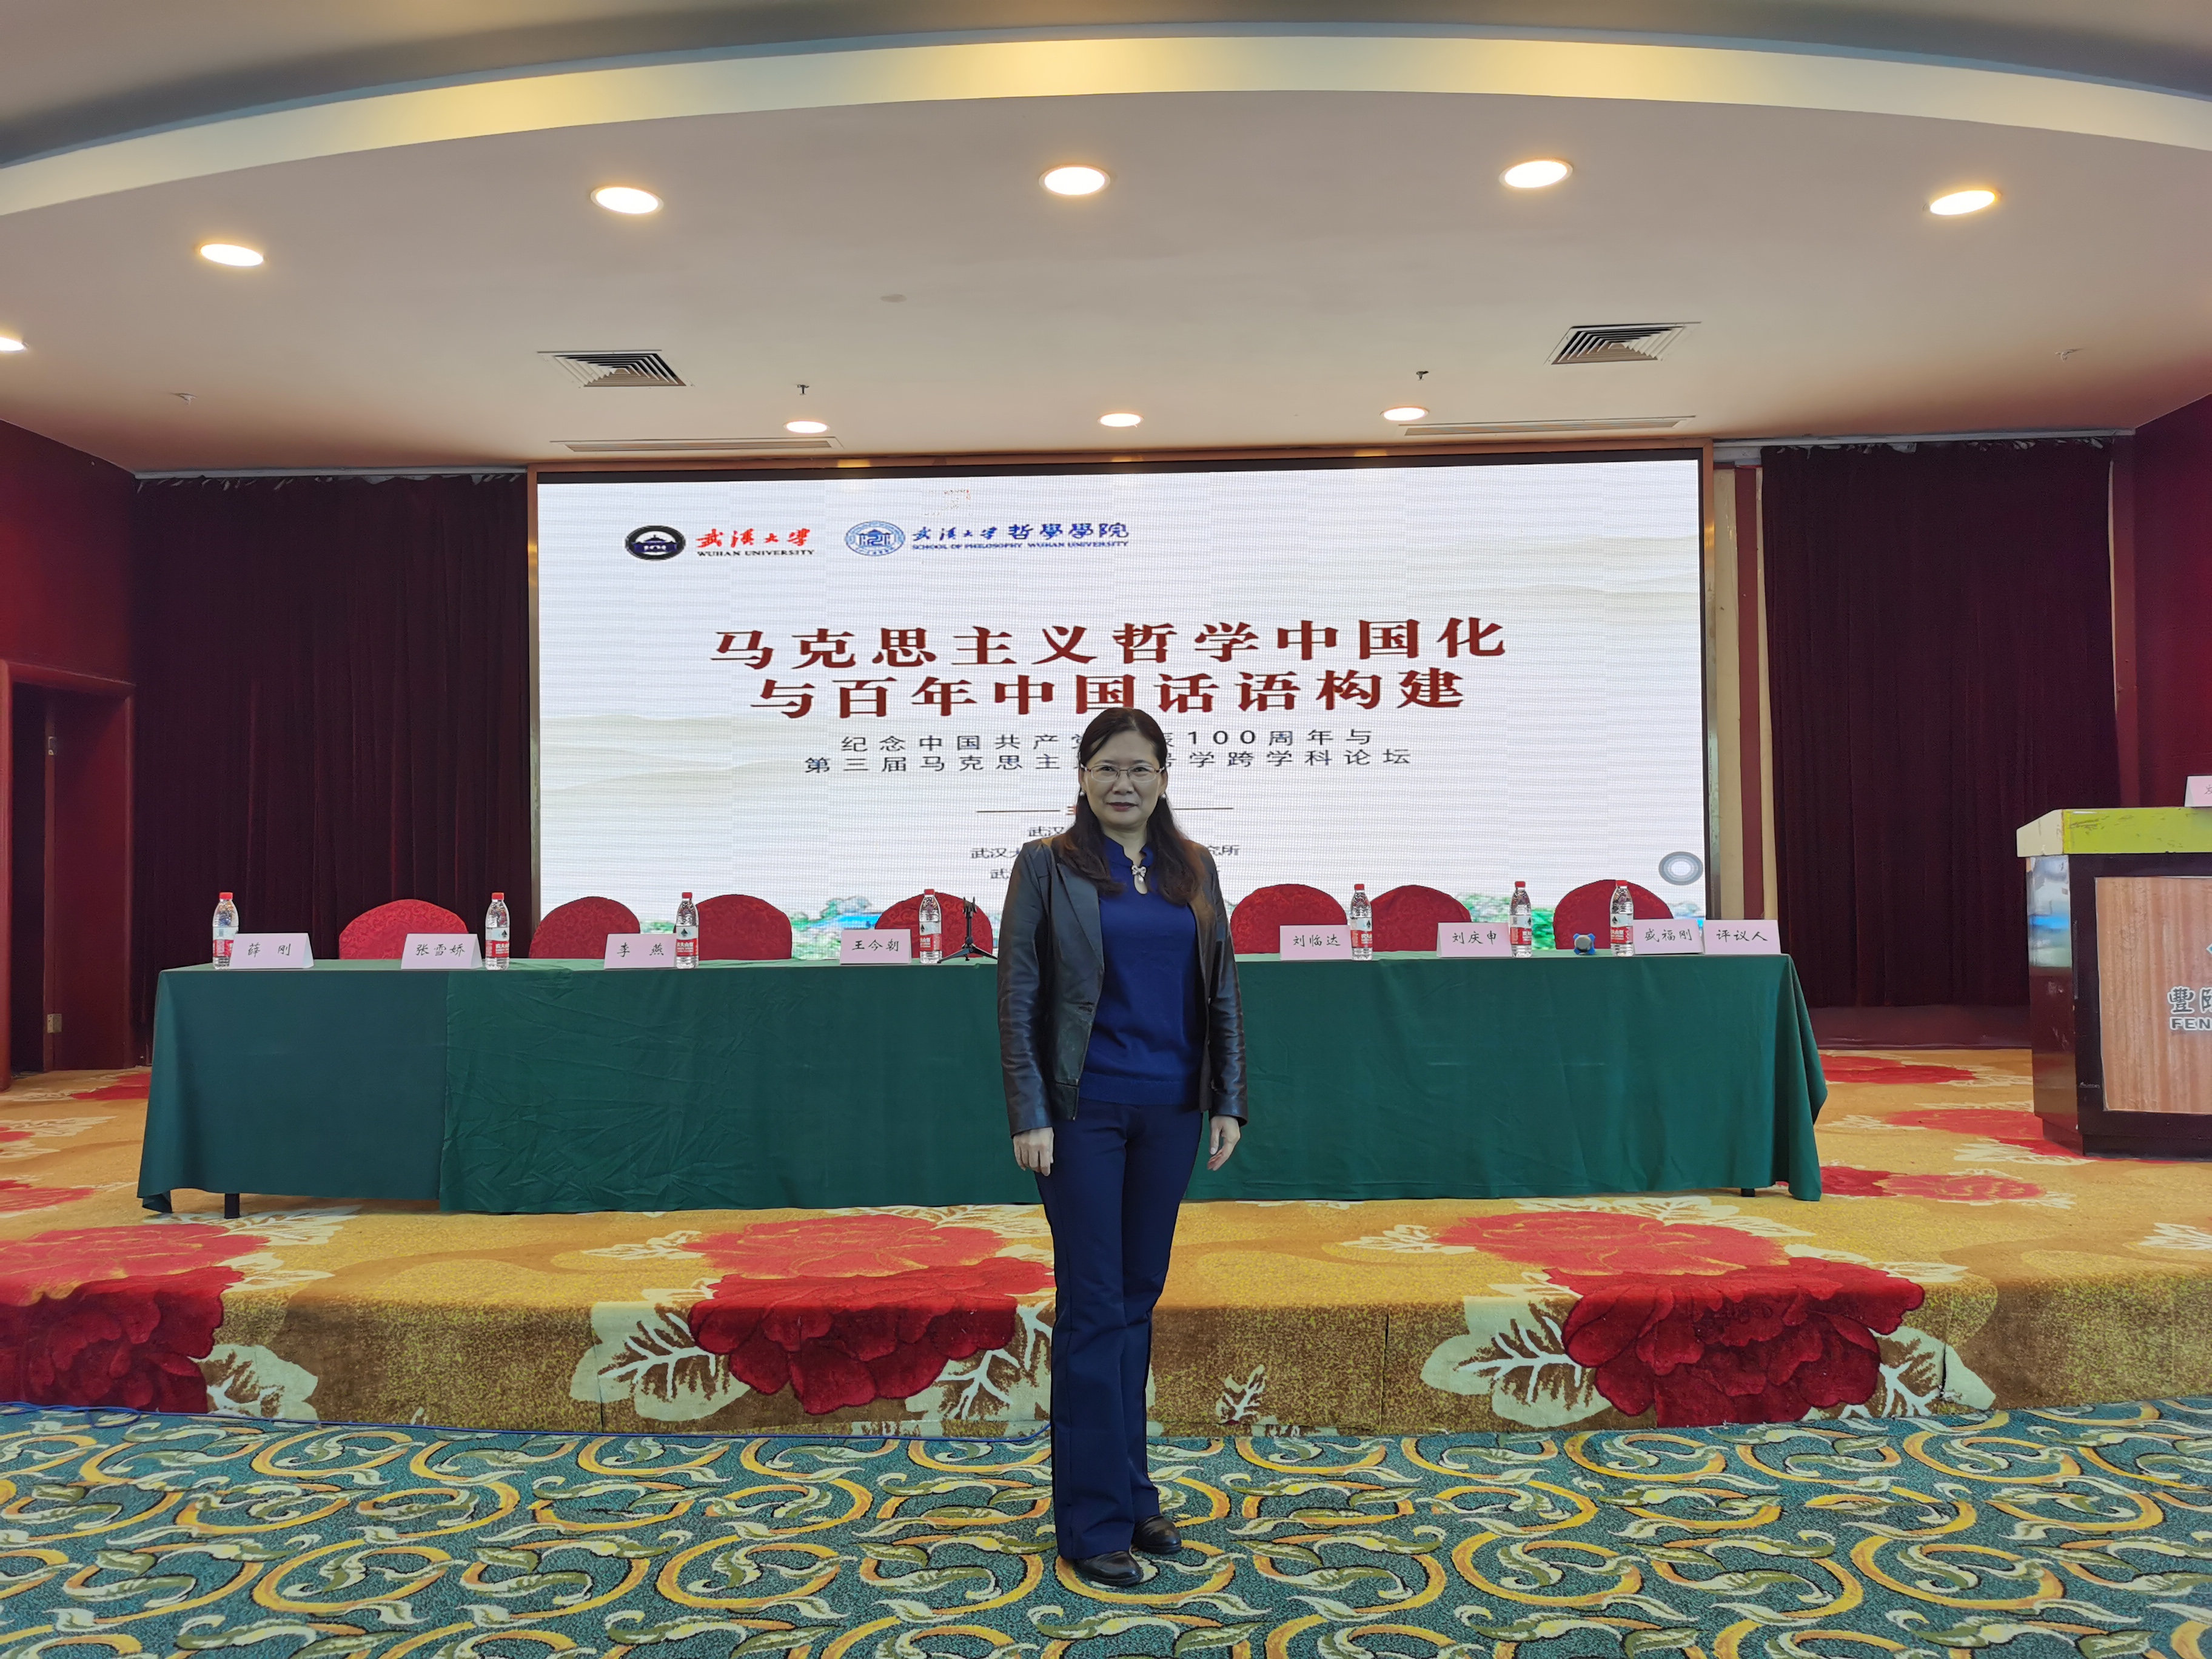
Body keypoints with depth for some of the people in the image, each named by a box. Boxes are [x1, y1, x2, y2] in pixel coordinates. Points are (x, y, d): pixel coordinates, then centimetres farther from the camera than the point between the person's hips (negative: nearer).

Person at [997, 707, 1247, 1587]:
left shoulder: (1193, 868, 7)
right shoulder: (1049, 865, -4)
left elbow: (1221, 991, 10)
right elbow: (1018, 996, -7)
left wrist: (1228, 1101, 5)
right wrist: (1028, 1115, -11)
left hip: (1169, 1110, 4)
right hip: (1084, 1110, -4)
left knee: (1138, 1300, 14)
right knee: (1093, 1308, 1)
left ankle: (1131, 1490, 27)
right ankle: (1094, 1520, 11)